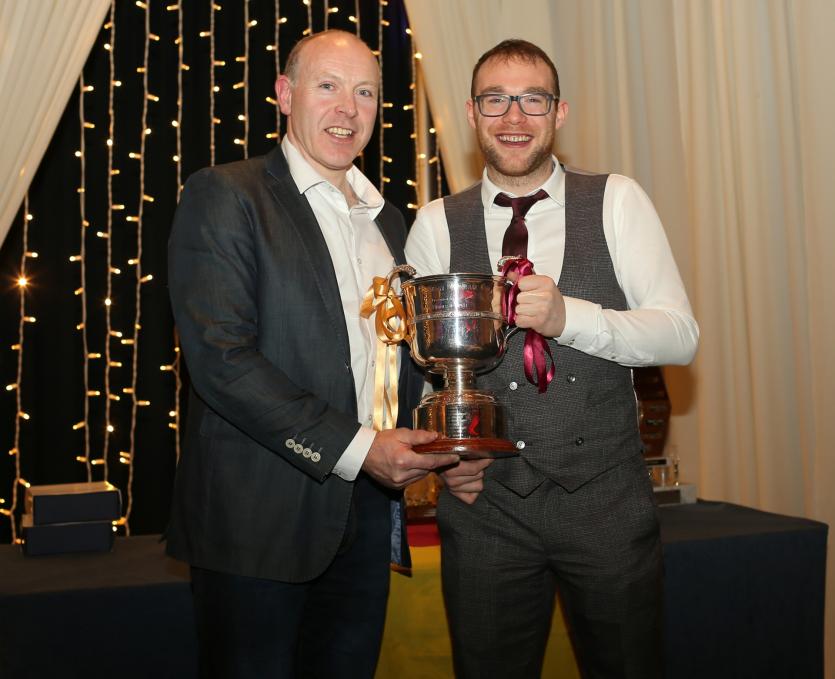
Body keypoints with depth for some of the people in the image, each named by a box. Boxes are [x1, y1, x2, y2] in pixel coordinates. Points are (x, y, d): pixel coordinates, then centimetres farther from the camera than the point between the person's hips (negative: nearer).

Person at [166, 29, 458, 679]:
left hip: (367, 509, 6)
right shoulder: (224, 196, -6)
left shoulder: (386, 218, 15)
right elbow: (220, 357, -16)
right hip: (259, 519, -6)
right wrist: (354, 447, -18)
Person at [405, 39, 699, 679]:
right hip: (484, 503, 1)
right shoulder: (437, 224, 3)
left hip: (609, 499, 0)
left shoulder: (617, 201, 0)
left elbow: (680, 335, -6)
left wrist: (568, 317, -22)